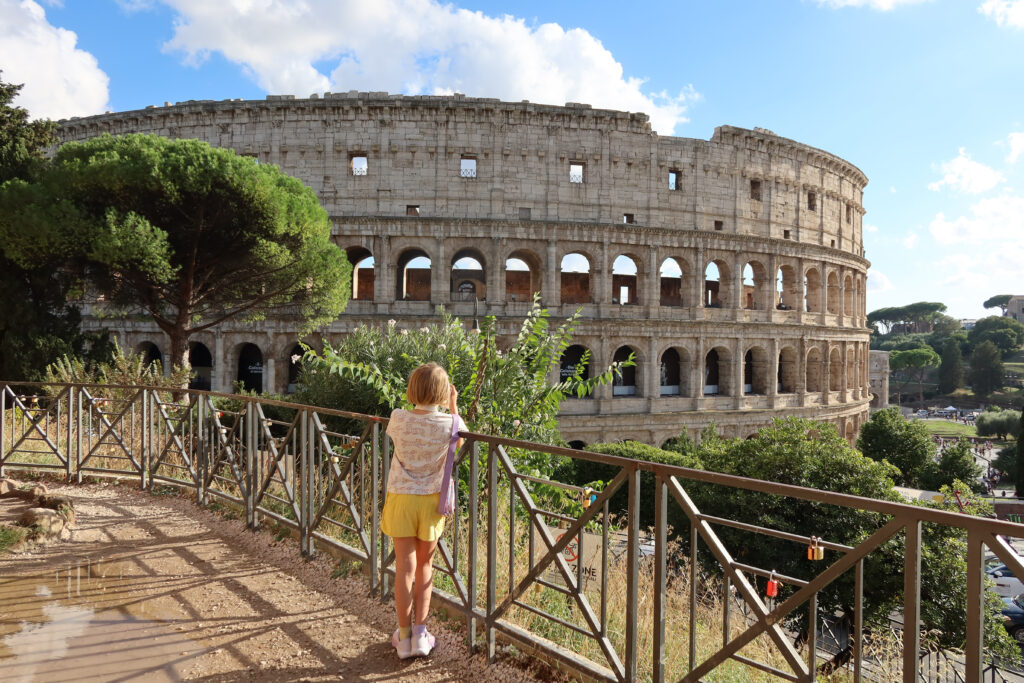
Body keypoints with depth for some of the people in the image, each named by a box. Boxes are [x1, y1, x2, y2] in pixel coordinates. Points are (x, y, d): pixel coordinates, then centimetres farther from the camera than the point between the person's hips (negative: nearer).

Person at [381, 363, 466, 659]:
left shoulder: (398, 419, -11)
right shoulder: (448, 423, -12)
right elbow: (460, 439, 13)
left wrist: (416, 405, 16)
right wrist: (453, 406, 17)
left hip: (401, 499, 0)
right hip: (431, 501, 0)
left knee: (405, 567, 8)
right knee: (425, 566, 16)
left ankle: (404, 637, 18)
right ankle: (420, 634, 16)